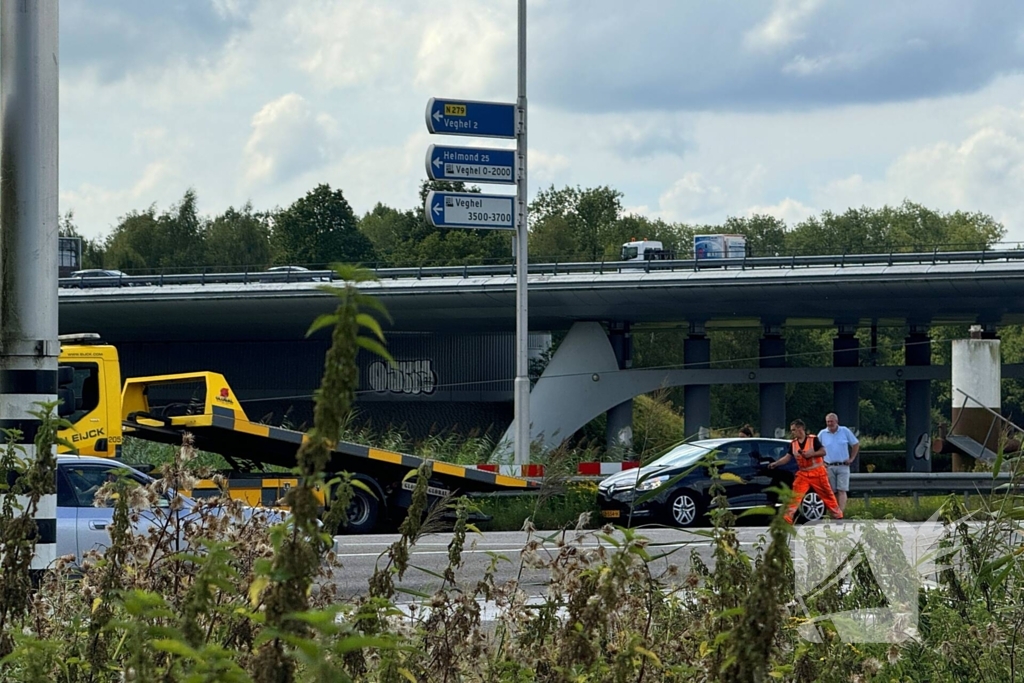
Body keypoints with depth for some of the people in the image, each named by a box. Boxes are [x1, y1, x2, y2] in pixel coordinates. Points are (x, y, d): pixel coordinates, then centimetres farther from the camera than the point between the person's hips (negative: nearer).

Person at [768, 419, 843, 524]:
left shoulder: (813, 440, -10)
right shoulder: (793, 444, 4)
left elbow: (823, 452, -12)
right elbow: (788, 457, 6)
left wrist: (811, 454, -26)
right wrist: (775, 463, -5)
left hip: (817, 473, -3)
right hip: (802, 474, 3)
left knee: (827, 495, 7)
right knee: (795, 496, -10)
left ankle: (838, 515, 21)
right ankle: (787, 518, -13)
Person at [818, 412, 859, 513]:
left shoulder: (845, 431, 3)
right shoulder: (822, 434, 6)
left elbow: (856, 444, 12)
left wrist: (851, 458, 4)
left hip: (843, 466, -2)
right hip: (829, 467, 2)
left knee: (842, 490, -13)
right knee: (833, 492, 4)